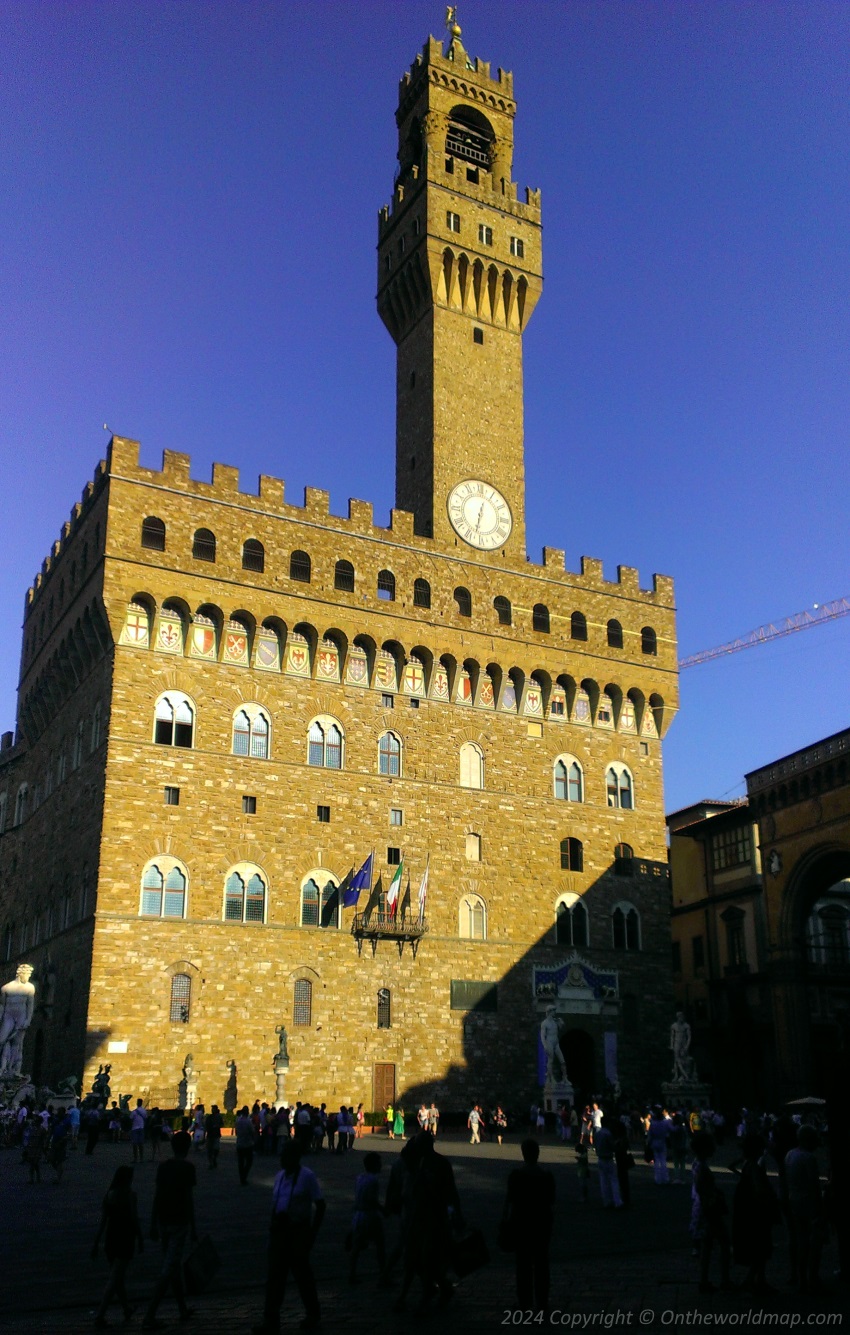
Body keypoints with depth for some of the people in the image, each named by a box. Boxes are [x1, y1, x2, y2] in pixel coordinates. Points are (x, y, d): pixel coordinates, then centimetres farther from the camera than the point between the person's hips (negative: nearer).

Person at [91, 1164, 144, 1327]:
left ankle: (126, 1309, 33)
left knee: (118, 1276, 19)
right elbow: (134, 1218, -11)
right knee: (115, 1279, -5)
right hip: (125, 1240, -6)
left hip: (110, 1239, 6)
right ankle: (100, 1316, -13)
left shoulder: (109, 1194, 3)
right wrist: (140, 1239, 0)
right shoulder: (130, 1194, -11)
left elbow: (102, 1220, 0)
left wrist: (96, 1243, 2)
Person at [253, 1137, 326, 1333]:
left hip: (299, 1231, -6)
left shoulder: (307, 1176, -12)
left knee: (302, 1274, 7)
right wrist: (273, 1225, 10)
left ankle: (313, 1315, 26)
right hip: (279, 1230, 6)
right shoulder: (280, 1176, 8)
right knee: (274, 1275, 3)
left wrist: (312, 1233, -14)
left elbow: (320, 1205, -11)